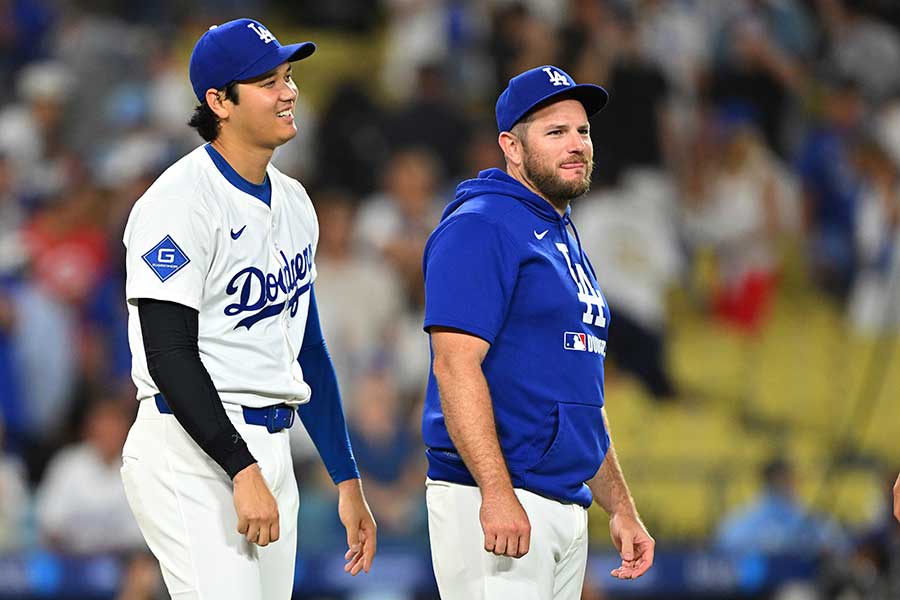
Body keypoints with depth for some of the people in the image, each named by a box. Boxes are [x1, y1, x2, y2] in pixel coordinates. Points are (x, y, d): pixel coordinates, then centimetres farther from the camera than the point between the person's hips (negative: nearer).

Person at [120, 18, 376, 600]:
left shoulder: (293, 201, 15)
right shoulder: (181, 201, -12)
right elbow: (170, 356, -19)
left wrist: (347, 480, 16)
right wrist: (243, 471, -24)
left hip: (270, 448, 9)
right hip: (192, 453, -9)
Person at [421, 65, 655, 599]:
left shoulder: (565, 242, 22)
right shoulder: (480, 226, -8)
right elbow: (457, 365, -18)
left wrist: (621, 509, 21)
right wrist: (497, 492, -26)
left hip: (568, 506, 9)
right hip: (492, 503, -9)